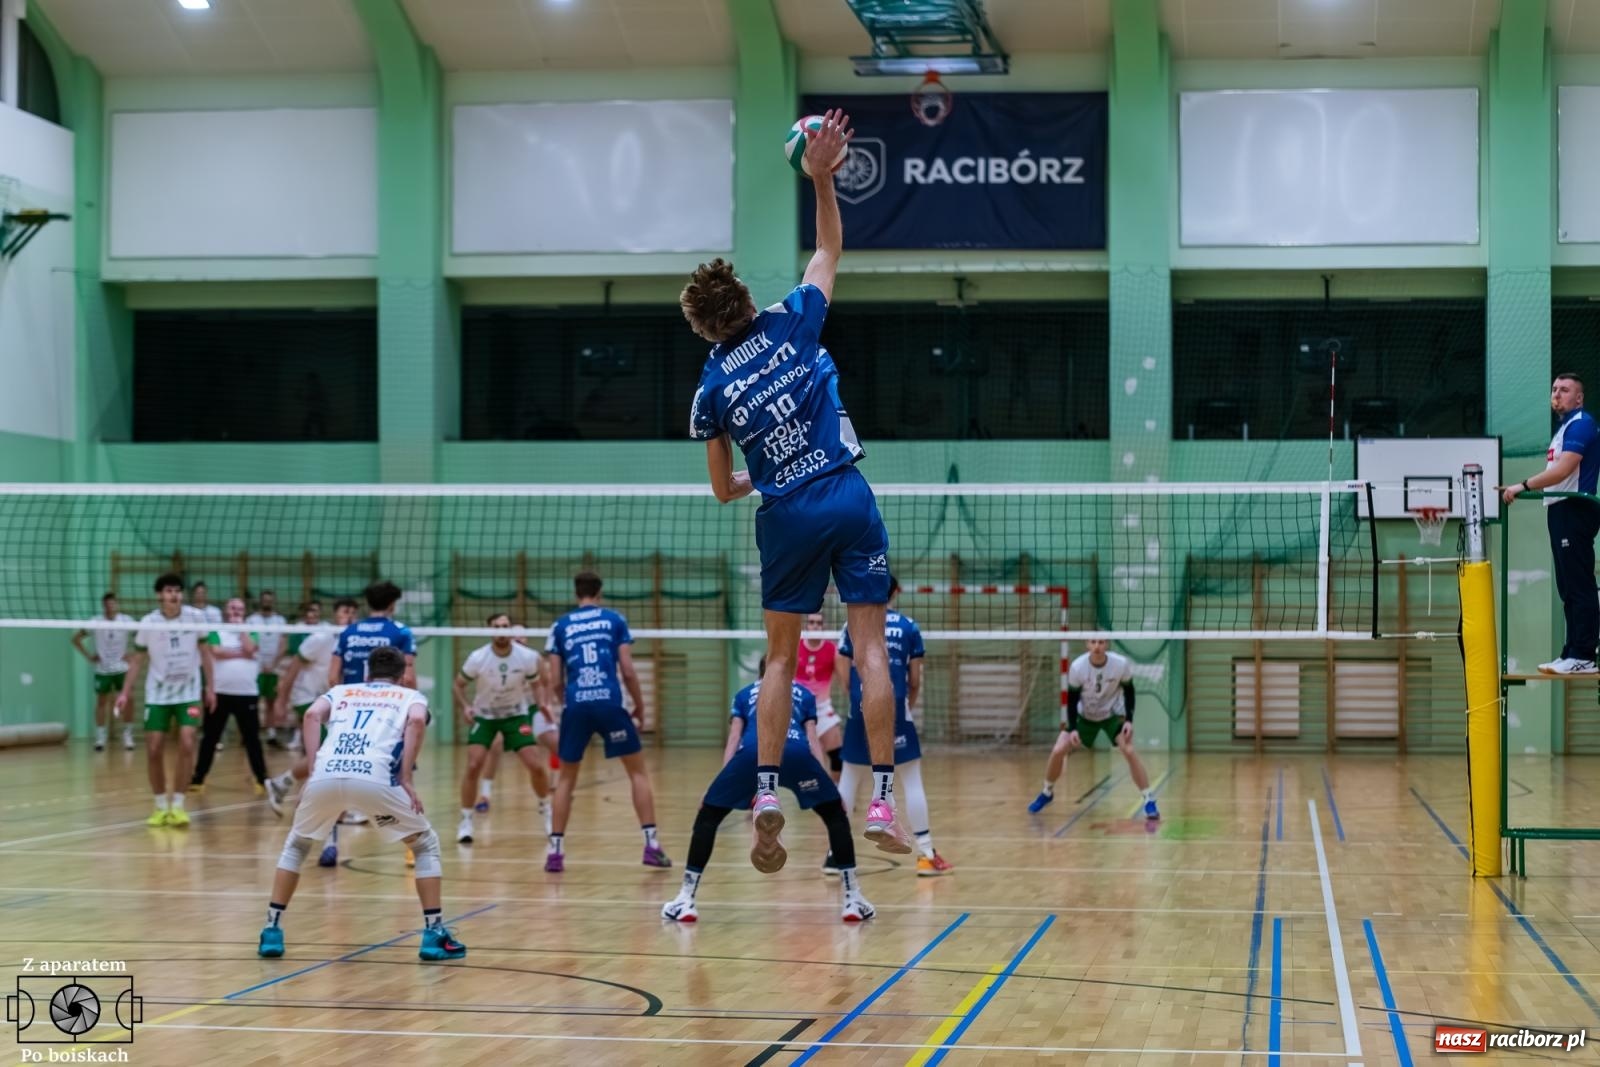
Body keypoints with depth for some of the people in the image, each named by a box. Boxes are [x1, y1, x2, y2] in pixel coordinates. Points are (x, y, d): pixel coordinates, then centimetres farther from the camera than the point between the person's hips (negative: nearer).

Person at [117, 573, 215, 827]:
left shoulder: (196, 617, -7)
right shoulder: (148, 623, -8)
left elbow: (204, 652, 5)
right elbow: (137, 660, 1)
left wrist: (210, 687, 5)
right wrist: (125, 692, -7)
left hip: (189, 692, 0)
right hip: (157, 694, 0)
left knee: (187, 745, -15)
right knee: (154, 750, -2)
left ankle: (177, 805, -4)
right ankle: (161, 806, 15)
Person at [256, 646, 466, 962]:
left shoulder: (341, 692, 33)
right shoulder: (411, 696, 27)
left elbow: (312, 714, 11)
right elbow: (417, 720, 3)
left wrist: (315, 768, 9)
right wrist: (405, 778, 3)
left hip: (326, 776, 2)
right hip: (374, 777, -2)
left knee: (296, 845, 30)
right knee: (426, 845, 19)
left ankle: (272, 930, 23)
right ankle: (434, 934, 10)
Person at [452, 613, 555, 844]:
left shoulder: (527, 657, -16)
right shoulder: (477, 659, -19)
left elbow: (535, 683, 2)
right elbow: (459, 684, -4)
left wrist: (542, 706, -14)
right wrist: (465, 707, -21)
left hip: (516, 715, 1)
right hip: (483, 716, -1)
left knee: (536, 766, -7)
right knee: (473, 766, -17)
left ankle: (546, 810, 21)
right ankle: (466, 821, -3)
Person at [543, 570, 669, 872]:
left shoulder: (561, 626, 12)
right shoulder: (614, 620, 9)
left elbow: (555, 682, 10)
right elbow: (628, 671, 2)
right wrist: (640, 705, 14)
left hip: (576, 707, 1)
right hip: (610, 703, -1)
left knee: (566, 779, 15)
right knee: (638, 772, 10)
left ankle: (555, 850, 9)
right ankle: (651, 844, 2)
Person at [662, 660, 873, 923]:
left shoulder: (745, 694, 36)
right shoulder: (804, 694, 36)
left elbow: (733, 741, 23)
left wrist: (720, 791, 17)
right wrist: (824, 784, 15)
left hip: (752, 752, 0)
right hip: (795, 752, 0)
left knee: (708, 816, 18)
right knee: (835, 815, 21)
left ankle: (686, 901, 13)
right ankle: (853, 900, 16)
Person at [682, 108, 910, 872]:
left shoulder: (712, 389, 2)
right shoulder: (791, 323, 1)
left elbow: (724, 490, 10)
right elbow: (830, 248, 18)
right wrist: (821, 176, 17)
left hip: (785, 517, 0)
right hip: (848, 499, 0)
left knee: (781, 659, 13)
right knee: (871, 649, -1)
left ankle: (766, 791, 3)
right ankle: (882, 800, -6)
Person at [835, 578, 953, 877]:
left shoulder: (853, 626, 4)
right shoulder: (909, 627, 3)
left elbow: (844, 676, 4)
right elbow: (915, 680, 4)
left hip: (861, 711, 1)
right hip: (895, 710, -1)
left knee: (848, 779, 10)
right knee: (911, 780, 5)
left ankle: (835, 853, 10)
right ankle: (926, 855, 4)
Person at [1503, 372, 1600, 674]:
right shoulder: (1564, 426, 20)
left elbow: (1563, 469, -21)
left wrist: (1524, 486, -20)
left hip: (1575, 511, -10)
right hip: (1561, 511, 10)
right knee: (1569, 589, 11)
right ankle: (1572, 654, 14)